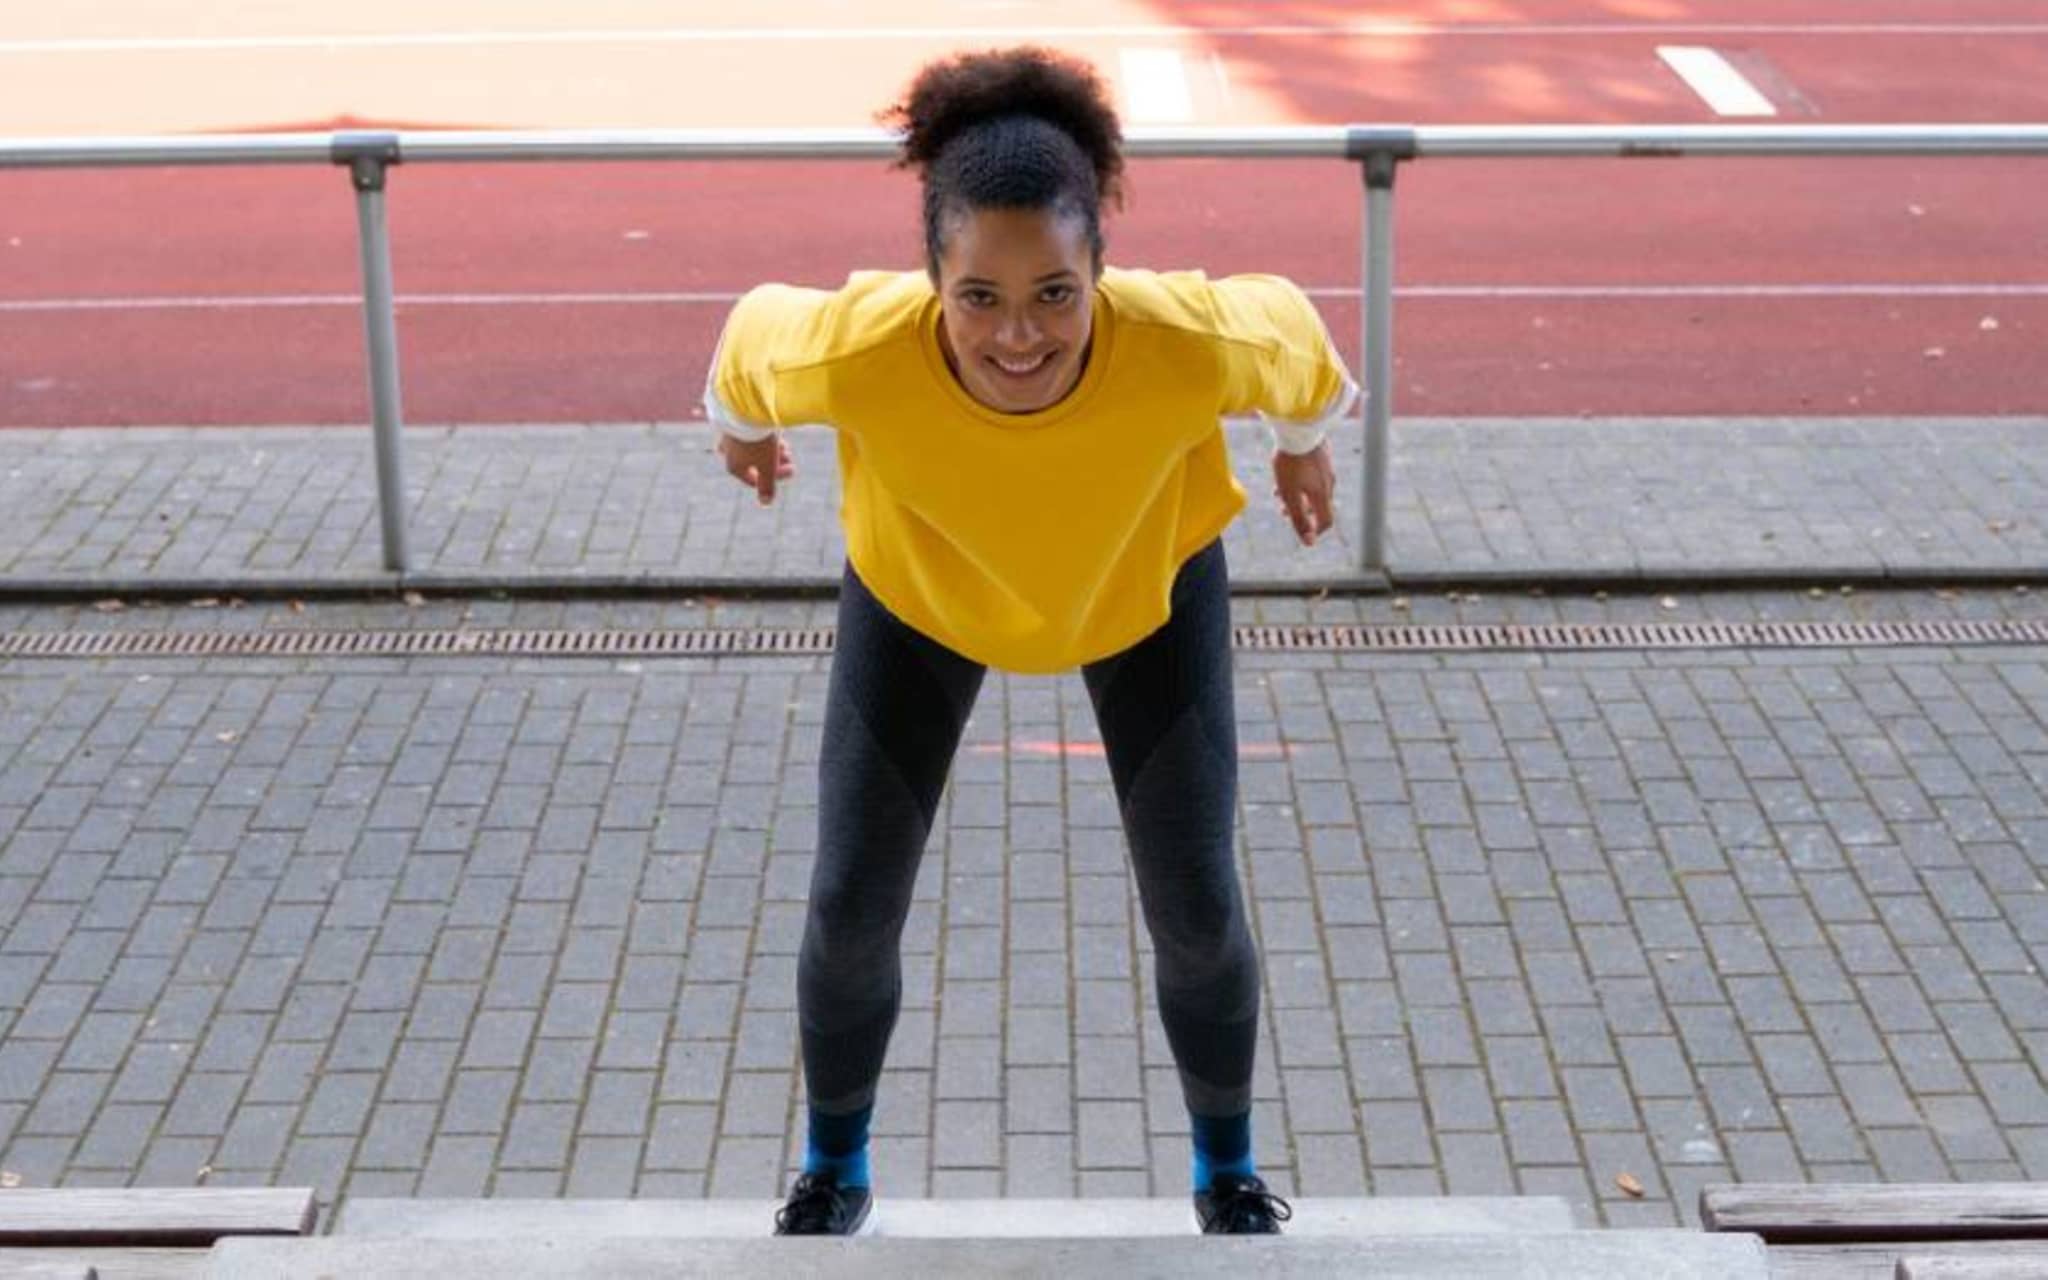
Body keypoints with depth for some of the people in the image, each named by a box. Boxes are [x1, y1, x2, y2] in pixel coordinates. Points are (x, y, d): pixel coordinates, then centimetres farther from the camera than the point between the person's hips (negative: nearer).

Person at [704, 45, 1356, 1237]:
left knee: (1198, 908, 1)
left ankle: (1230, 1172, 30)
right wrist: (742, 426, 5)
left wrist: (1307, 444, 4)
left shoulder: (1190, 345, -43)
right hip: (921, 587, 0)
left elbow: (1289, 326, -18)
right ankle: (835, 1172, 32)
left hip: (1148, 581, 0)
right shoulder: (856, 353, -43)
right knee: (852, 905, 3)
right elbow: (757, 332, -18)